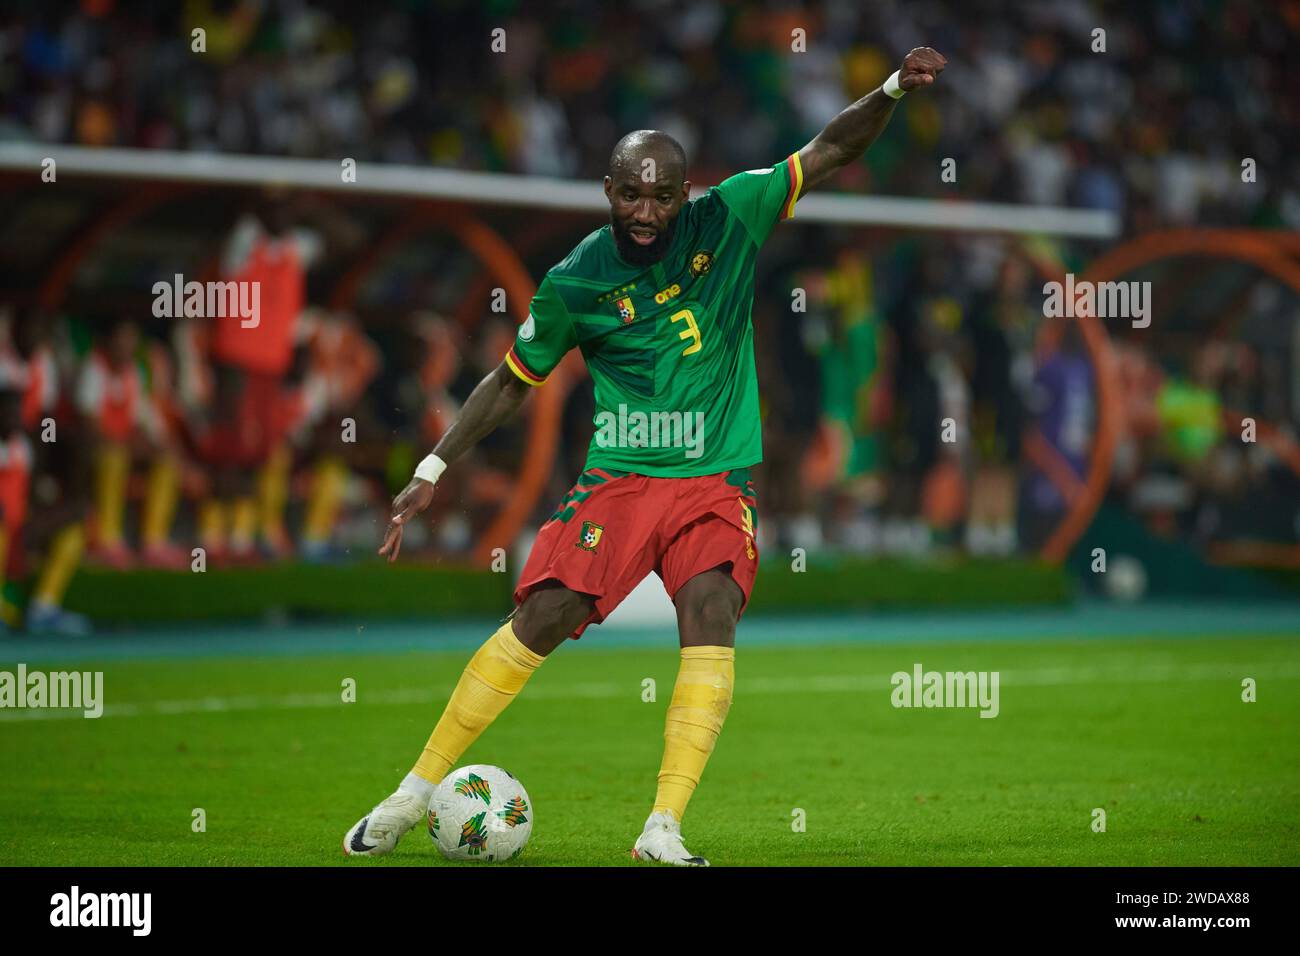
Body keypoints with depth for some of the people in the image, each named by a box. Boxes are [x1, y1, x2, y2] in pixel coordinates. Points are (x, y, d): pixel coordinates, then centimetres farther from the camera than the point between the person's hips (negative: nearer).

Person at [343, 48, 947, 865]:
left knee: (710, 612, -23)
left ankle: (665, 829, -23)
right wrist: (433, 470, 7)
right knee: (542, 618, -11)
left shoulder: (728, 221, -5)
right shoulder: (576, 284, -5)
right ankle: (419, 790, 4)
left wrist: (893, 92, -18)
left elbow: (832, 151, -1)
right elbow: (511, 382, 9)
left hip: (716, 482, 0)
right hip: (618, 479, 0)